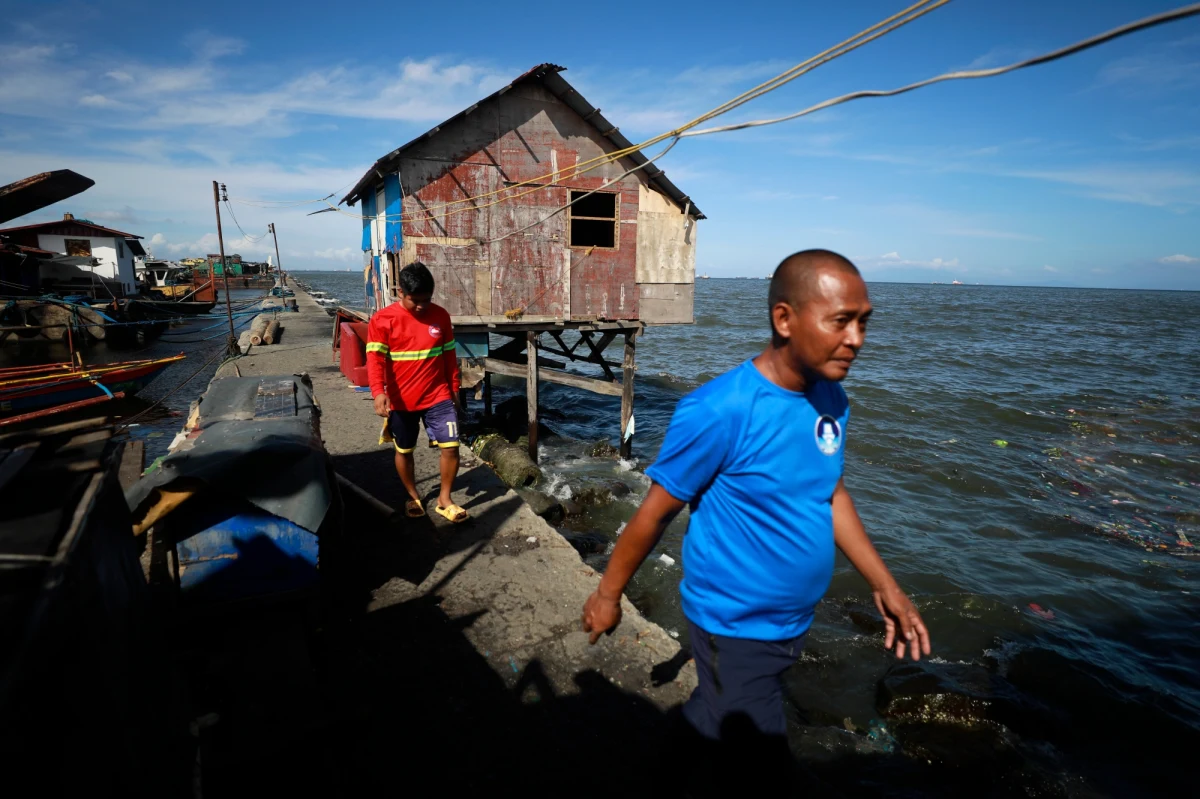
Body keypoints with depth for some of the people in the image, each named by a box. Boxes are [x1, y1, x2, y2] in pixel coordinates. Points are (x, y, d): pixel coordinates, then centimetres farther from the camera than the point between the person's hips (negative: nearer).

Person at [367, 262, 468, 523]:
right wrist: (379, 392, -33)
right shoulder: (382, 320, -10)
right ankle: (413, 497, 36)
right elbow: (375, 359, -17)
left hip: (438, 396, 1)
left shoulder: (440, 315, 0)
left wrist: (454, 390, 11)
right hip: (401, 401, -1)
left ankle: (444, 500, 14)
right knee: (404, 451, 13)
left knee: (451, 447, -5)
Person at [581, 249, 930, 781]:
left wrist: (884, 585, 8)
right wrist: (608, 594, -7)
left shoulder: (830, 397, -5)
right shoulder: (720, 411, -28)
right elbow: (656, 511, -18)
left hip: (792, 623, 7)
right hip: (735, 629, -7)